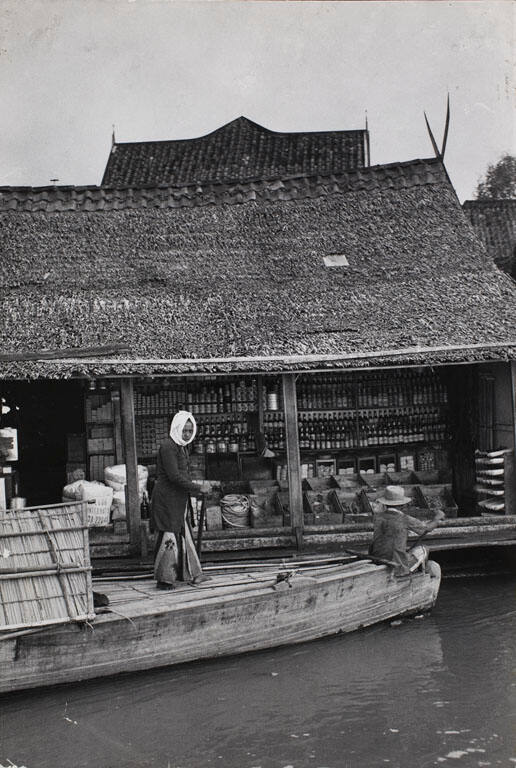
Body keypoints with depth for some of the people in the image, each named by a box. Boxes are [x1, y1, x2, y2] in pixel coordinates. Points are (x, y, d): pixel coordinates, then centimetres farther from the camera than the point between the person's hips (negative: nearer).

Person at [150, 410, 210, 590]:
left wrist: (197, 486, 5)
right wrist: (198, 488, -19)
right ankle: (164, 579, 1)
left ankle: (190, 573, 23)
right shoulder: (167, 447, -16)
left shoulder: (181, 447, 15)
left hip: (178, 501, 10)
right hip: (167, 499, -10)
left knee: (183, 535, 15)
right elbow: (174, 475, -22)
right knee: (169, 537, -6)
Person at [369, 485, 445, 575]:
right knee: (422, 550, 23)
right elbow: (426, 528, 5)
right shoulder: (405, 520, -13)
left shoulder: (377, 517, -4)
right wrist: (437, 518, 23)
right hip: (397, 567, -4)